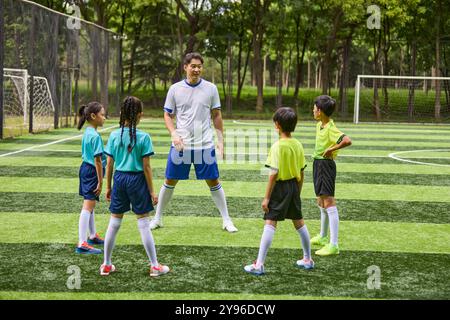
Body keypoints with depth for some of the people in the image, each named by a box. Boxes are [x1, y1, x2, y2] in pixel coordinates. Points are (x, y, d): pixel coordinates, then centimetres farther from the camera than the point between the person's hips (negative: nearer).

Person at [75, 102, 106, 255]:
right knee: (88, 206, -11)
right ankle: (82, 244, -13)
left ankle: (92, 236, 37)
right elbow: (97, 160, -22)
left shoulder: (87, 132, 9)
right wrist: (100, 182, -18)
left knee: (90, 205, 22)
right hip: (92, 172, -10)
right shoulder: (95, 136, -20)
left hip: (85, 168, 10)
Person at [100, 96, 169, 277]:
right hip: (137, 180, -3)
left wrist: (108, 187, 13)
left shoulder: (114, 136, -1)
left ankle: (106, 265, 19)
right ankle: (154, 266, 11)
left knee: (114, 223, 12)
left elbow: (109, 164, 3)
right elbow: (146, 167, -10)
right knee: (144, 224, 4)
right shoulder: (143, 137, -11)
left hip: (119, 178, 3)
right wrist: (152, 191, -3)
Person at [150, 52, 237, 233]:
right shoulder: (175, 89, 0)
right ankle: (157, 218, 20)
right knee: (170, 182, 6)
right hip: (180, 144, 0)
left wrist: (220, 140, 4)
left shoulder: (211, 88, 1)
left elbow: (216, 116, 8)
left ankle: (226, 220, 12)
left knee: (213, 182, 2)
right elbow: (167, 115, 6)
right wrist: (174, 134, -10)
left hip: (205, 145, 0)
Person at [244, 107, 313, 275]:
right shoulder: (298, 145, 4)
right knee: (299, 222, 19)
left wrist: (266, 197, -13)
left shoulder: (278, 146, -15)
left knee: (270, 223, -8)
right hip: (294, 186, 7)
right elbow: (301, 173, 9)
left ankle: (259, 264, -10)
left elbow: (274, 174, -18)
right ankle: (308, 259, 31)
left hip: (280, 187, -7)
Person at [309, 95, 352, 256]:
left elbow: (347, 141, -35)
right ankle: (323, 237, 38)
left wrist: (331, 149, -25)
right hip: (318, 164, 10)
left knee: (328, 203, -12)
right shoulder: (319, 125, 8)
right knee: (321, 202, 21)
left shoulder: (331, 128, -20)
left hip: (326, 165, -10)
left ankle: (333, 245, -13)